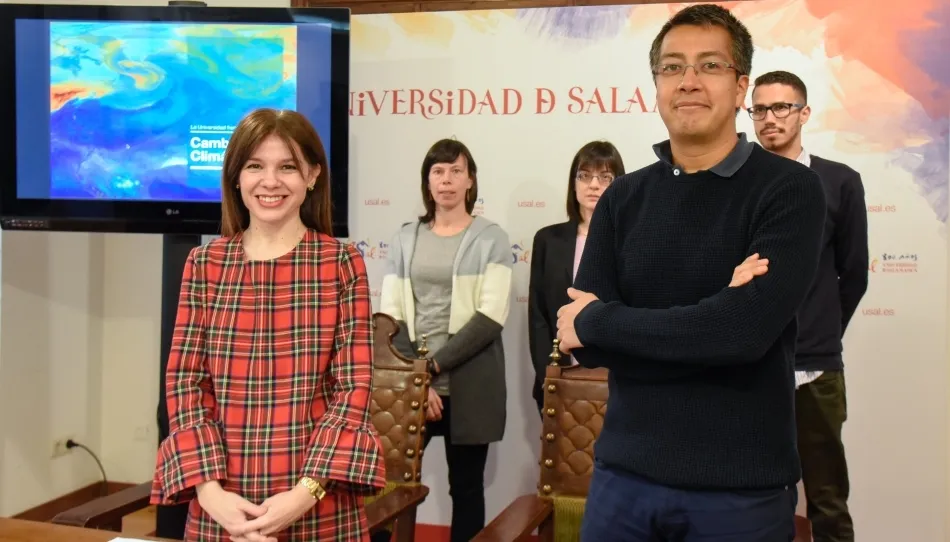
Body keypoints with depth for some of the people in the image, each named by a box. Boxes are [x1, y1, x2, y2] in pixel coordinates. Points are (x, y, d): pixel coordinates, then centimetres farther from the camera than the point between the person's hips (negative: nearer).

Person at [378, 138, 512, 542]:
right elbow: (389, 316, 3)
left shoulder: (490, 238, 1)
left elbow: (491, 317, -9)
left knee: (466, 486, 7)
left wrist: (433, 366, -14)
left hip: (468, 386, -2)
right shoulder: (405, 238, 10)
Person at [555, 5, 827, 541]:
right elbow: (584, 342, -6)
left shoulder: (790, 189, -8)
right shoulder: (622, 199, 4)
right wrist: (716, 313, -17)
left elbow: (745, 330, -22)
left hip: (741, 487, -3)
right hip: (625, 473, 3)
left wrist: (596, 321, -11)